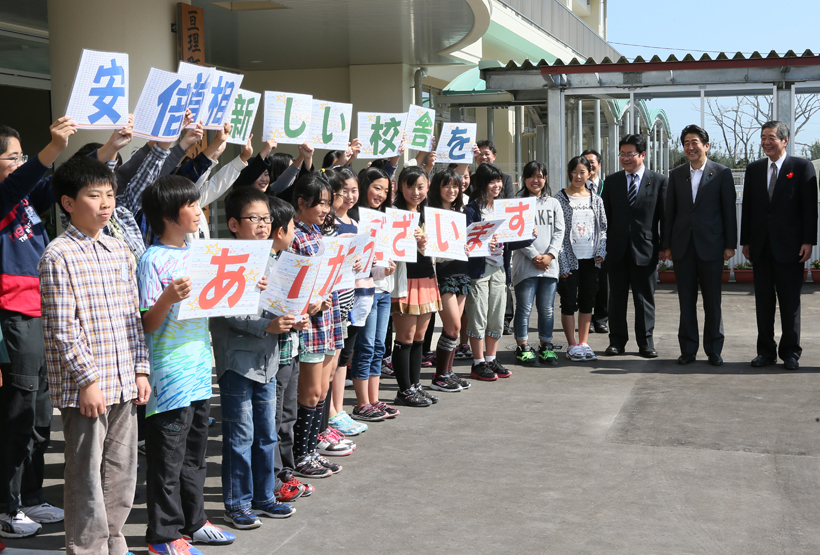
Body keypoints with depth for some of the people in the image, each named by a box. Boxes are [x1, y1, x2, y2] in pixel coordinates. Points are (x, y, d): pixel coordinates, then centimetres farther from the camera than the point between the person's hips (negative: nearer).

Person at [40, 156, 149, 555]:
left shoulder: (119, 251, 11)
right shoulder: (59, 256, -10)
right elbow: (61, 330, -13)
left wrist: (140, 370, 9)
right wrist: (88, 380, -15)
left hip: (124, 384, 7)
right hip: (84, 387, -6)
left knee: (121, 471, 14)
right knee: (87, 477, 2)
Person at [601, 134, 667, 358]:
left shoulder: (659, 181, 2)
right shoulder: (611, 181, 9)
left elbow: (665, 216, 1)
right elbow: (605, 215, 9)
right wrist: (602, 245, 3)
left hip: (644, 248, -2)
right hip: (617, 248, 2)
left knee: (645, 298, 5)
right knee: (616, 297, 6)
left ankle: (646, 343, 13)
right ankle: (617, 341, 15)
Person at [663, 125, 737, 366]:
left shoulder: (722, 173, 1)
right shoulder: (676, 174, 9)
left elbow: (729, 210, 0)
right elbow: (670, 212, 9)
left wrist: (730, 244, -4)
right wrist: (667, 245, 5)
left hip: (710, 246, -2)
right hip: (683, 246, 3)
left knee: (712, 300, 3)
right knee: (686, 300, 5)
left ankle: (713, 350, 12)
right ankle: (688, 349, 12)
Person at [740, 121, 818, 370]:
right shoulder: (753, 169, 11)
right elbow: (747, 207, 11)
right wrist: (745, 242, 6)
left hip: (789, 246, -4)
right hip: (761, 246, 4)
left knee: (790, 302, 3)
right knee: (763, 301, 7)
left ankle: (790, 352, 11)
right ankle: (766, 351, 15)